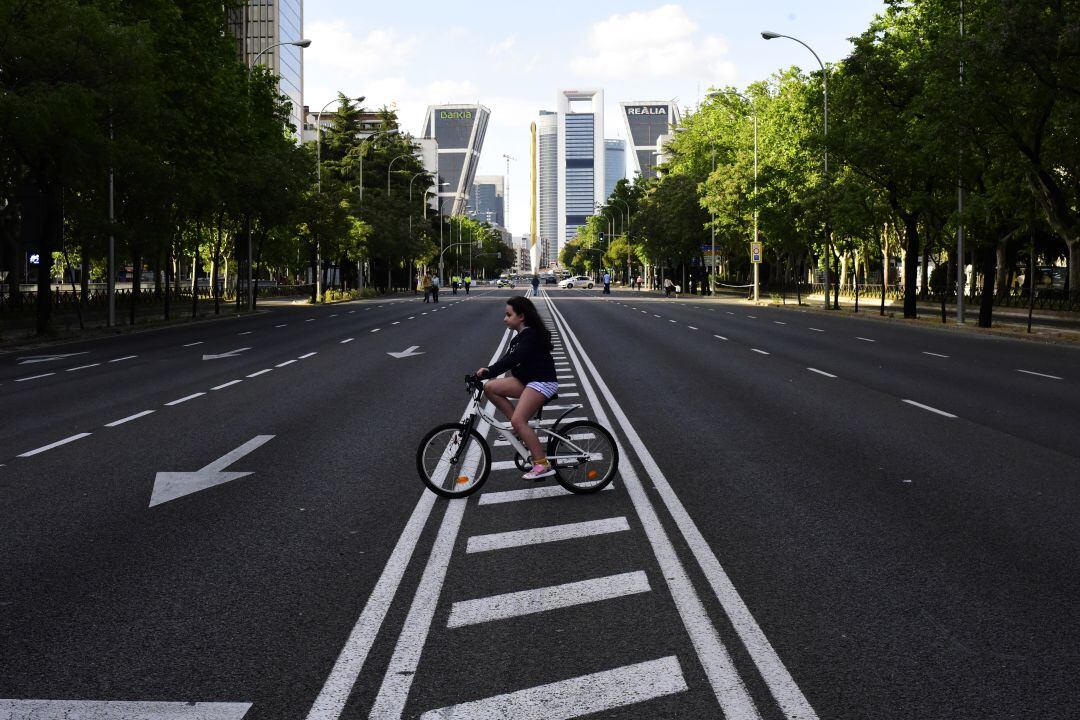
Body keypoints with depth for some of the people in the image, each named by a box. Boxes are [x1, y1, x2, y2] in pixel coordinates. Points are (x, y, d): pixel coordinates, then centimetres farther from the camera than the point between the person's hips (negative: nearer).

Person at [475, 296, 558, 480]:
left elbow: (511, 360, -28)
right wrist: (488, 371, -6)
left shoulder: (530, 336, -17)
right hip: (527, 379, 10)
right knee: (490, 388, -2)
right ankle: (522, 427, 2)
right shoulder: (522, 335, 14)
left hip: (542, 382, -10)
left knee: (518, 420, -22)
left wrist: (487, 373, -32)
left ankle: (543, 465, -20)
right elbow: (509, 359, 8)